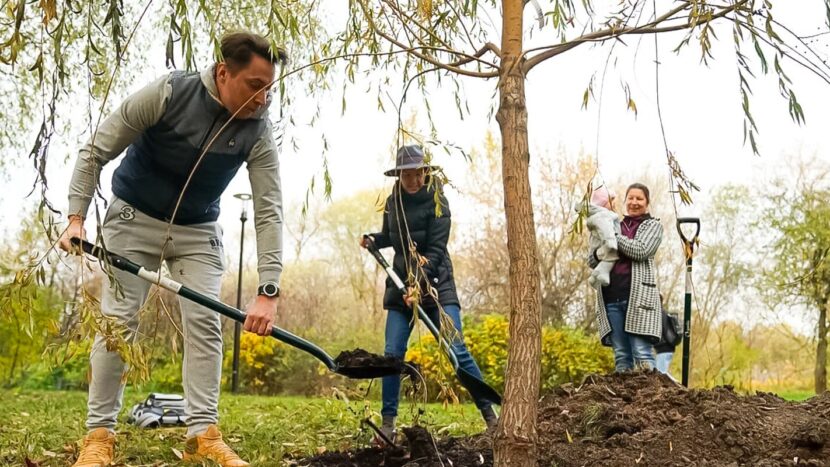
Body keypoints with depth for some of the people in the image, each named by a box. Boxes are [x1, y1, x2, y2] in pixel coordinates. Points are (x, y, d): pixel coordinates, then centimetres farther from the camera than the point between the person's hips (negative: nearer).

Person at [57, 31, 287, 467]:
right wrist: (76, 217, -23)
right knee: (118, 320, -5)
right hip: (133, 219, -2)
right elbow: (94, 153, -15)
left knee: (204, 322, -7)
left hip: (198, 231, 2)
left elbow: (269, 211, -20)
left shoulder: (257, 132, -18)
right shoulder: (168, 93, -25)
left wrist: (268, 291, -28)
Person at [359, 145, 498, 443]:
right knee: (392, 353, -4)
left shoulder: (437, 202, -10)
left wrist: (420, 283, -29)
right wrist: (373, 239, 2)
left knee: (457, 351, -11)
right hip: (401, 283, 4)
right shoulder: (393, 202, 5)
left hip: (436, 284, -4)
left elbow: (436, 250, -17)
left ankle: (490, 415, 1)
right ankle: (388, 423, 5)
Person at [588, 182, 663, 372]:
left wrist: (613, 237, -4)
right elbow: (591, 261, 15)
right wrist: (599, 252, -8)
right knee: (621, 355, 3)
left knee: (642, 353, -11)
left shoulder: (653, 225, 12)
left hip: (638, 296, -4)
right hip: (611, 297, 4)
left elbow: (641, 250, -9)